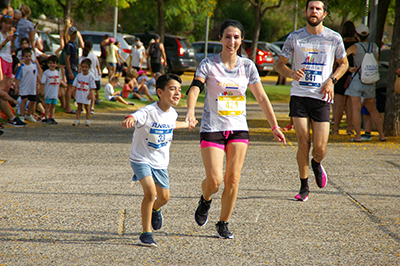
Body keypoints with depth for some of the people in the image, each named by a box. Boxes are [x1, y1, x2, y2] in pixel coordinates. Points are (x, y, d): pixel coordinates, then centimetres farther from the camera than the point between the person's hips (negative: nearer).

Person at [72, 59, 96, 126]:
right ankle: (77, 120, 8)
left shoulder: (90, 77, -6)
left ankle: (87, 120, 11)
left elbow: (92, 87, -4)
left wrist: (91, 94, -11)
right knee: (79, 107, 7)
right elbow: (75, 85, 8)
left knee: (87, 107, 6)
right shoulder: (78, 76, 2)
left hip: (87, 95, -3)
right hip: (79, 95, 3)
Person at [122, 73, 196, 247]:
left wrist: (187, 124, 38)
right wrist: (129, 120, -69)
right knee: (150, 192, -23)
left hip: (160, 162, 6)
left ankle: (155, 209, 52)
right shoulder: (149, 112, -25)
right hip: (141, 159, -6)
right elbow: (134, 118, -44)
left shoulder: (172, 113, -4)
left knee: (164, 197, 13)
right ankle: (146, 233, -9)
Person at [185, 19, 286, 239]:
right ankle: (205, 200, 23)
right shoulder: (208, 64, -5)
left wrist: (274, 126, 8)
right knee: (214, 180, -11)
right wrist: (190, 112, -38)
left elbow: (262, 98, 10)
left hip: (238, 129, 3)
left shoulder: (247, 66, 4)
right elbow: (194, 89, -18)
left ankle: (223, 224, 11)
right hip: (212, 128, -3)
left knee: (233, 179, -4)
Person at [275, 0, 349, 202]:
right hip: (299, 96, 0)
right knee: (303, 143, -7)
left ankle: (316, 164, 32)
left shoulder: (334, 38, 2)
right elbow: (280, 64, 9)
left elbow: (343, 63, 16)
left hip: (322, 98, 0)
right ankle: (304, 187, 8)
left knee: (320, 148, -4)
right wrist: (291, 74, -13)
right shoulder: (294, 38, 2)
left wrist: (332, 80, -2)